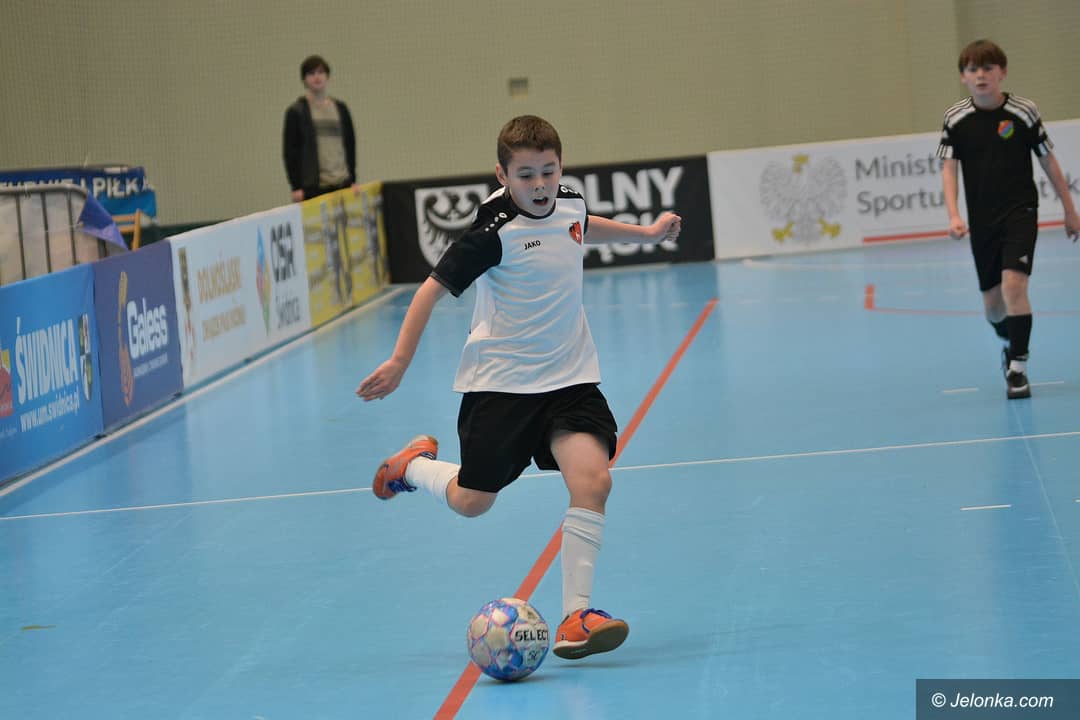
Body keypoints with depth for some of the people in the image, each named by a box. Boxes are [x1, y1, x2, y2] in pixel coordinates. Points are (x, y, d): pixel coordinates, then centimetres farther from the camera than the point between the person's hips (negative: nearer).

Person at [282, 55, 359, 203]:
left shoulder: (341, 109, 13)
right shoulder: (296, 112, 2)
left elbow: (350, 144, 16)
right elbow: (290, 151, -1)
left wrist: (353, 180, 9)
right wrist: (296, 187, -8)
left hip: (342, 184, 4)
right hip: (313, 186, -3)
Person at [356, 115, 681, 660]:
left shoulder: (570, 205, 2)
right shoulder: (495, 232, -18)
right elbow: (434, 286, -14)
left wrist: (645, 233, 34)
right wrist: (400, 361, -17)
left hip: (568, 375, 4)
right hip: (501, 382, -4)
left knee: (593, 479, -17)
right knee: (471, 503, 5)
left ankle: (575, 616, -12)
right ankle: (415, 464, 39)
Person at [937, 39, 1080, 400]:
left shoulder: (1024, 112, -7)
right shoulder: (955, 119, -3)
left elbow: (1048, 161, 3)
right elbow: (948, 169, -4)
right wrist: (954, 216, -19)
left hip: (1020, 211, -3)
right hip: (981, 219, 3)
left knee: (1013, 284, -21)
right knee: (992, 302, 9)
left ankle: (1018, 367, -13)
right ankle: (1009, 343, 42)